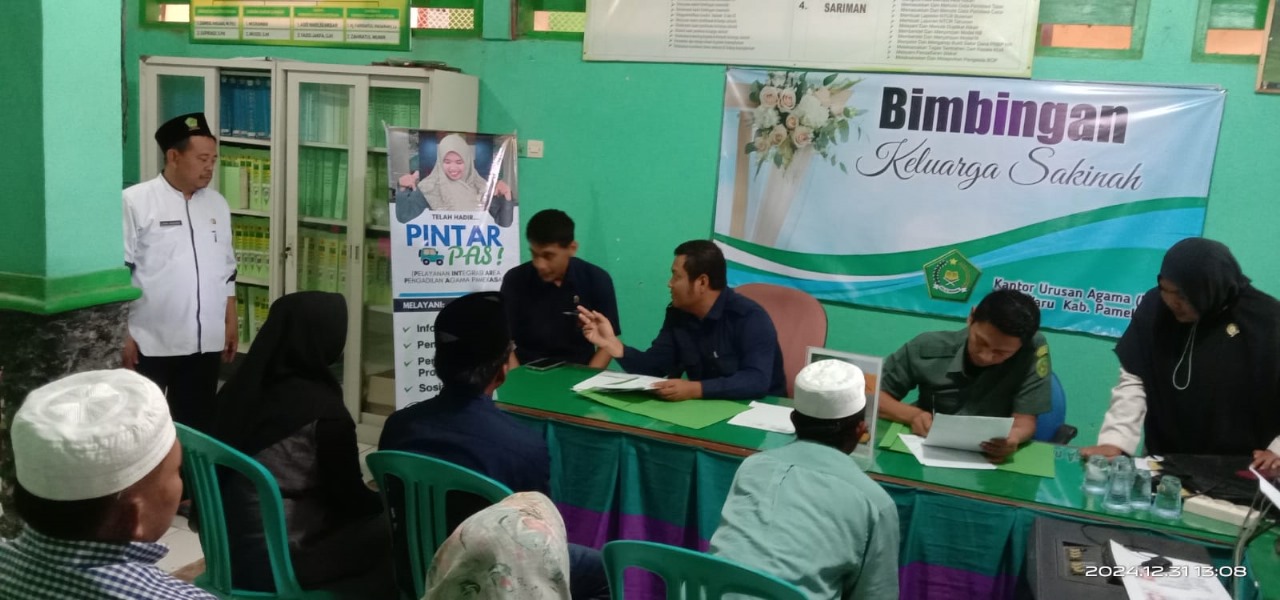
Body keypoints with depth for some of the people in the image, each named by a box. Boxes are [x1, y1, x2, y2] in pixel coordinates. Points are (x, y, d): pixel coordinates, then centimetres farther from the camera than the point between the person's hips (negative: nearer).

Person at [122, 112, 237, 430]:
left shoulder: (217, 204, 9)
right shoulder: (135, 201, -8)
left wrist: (231, 321, 14)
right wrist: (121, 334, -10)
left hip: (205, 342, 5)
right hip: (149, 343, -5)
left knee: (196, 426, 13)